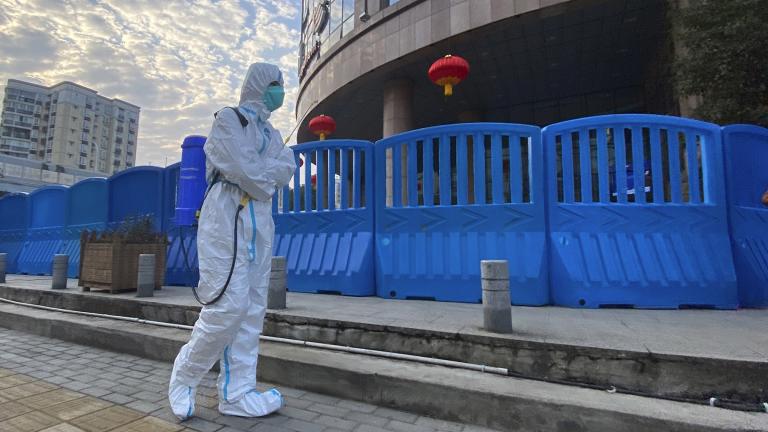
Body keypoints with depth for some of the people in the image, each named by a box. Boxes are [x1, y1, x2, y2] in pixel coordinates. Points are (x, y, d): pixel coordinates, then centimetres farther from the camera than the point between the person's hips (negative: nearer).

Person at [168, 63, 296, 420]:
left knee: (252, 309, 5)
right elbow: (245, 170, -14)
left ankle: (236, 393, 13)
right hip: (228, 216, -8)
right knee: (229, 305, -11)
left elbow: (287, 167, 4)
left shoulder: (270, 131, 23)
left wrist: (258, 175, -10)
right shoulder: (229, 118, 0)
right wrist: (267, 184, 1)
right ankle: (183, 377, 14)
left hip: (260, 221, 8)